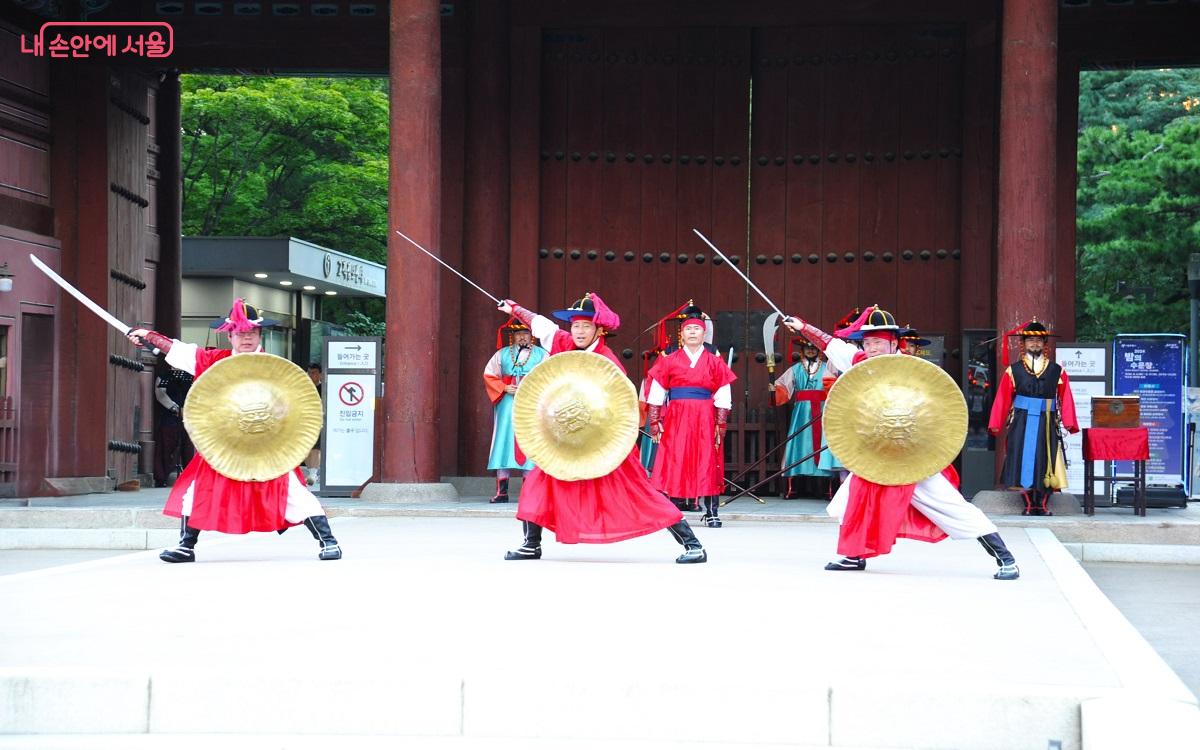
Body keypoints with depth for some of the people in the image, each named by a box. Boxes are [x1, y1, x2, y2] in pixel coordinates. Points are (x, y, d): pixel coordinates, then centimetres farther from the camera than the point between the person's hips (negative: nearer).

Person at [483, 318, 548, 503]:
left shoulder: (541, 354, 6)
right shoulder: (502, 354, 12)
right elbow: (489, 376, 10)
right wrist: (504, 388, -5)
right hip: (507, 405, 2)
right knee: (504, 442, -3)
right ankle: (502, 491, -2)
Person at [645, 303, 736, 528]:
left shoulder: (715, 362, 8)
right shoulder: (668, 361, 7)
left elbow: (723, 398, 5)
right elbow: (656, 394, 5)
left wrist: (720, 425, -4)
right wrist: (654, 421, -3)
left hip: (705, 420, 0)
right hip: (676, 418, 0)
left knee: (708, 463, -1)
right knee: (673, 463, -3)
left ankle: (712, 513, 4)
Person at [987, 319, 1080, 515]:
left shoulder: (1057, 371, 6)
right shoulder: (1013, 371, 4)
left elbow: (1065, 398, 3)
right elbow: (1003, 399, 2)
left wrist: (1069, 423, -4)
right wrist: (996, 424, -2)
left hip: (1047, 424, 1)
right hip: (1021, 423, -1)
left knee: (1045, 462, 1)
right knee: (1024, 461, -1)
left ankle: (1042, 505, 9)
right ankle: (1029, 505, 7)